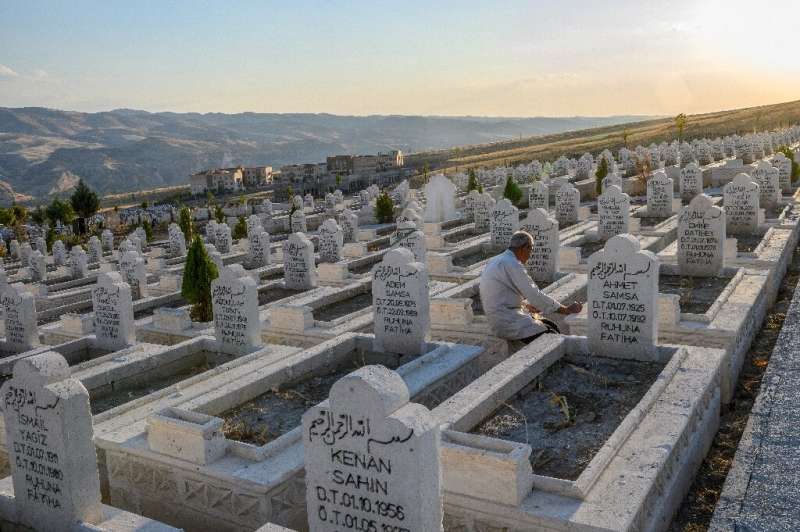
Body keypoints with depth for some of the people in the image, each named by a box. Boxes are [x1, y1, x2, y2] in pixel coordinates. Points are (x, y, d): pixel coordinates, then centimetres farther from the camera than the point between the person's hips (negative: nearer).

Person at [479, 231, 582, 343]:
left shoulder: (496, 261, 15)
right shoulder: (512, 264, -17)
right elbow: (535, 295, -17)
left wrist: (527, 306, 31)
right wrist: (567, 310, -9)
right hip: (508, 323, -10)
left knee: (552, 326, 9)